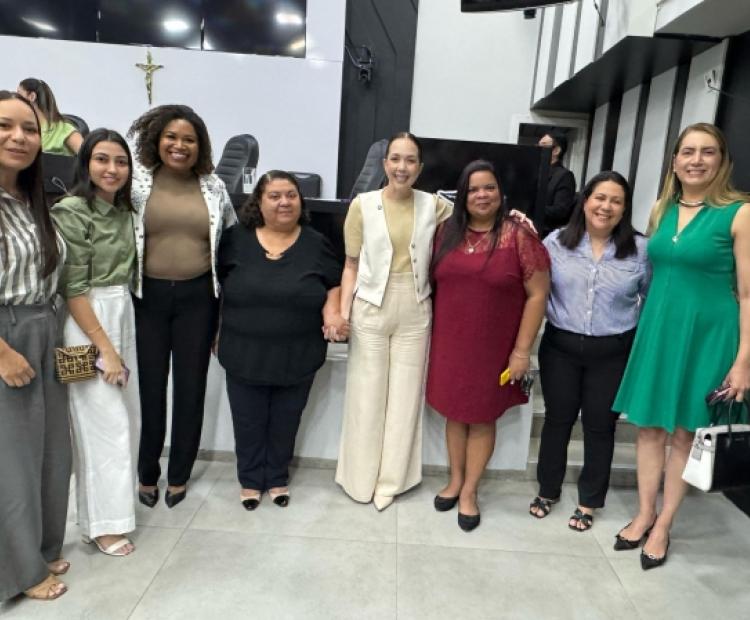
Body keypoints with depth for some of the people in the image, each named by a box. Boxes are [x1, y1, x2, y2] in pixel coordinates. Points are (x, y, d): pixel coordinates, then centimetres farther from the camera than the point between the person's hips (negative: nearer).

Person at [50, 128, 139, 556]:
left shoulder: (124, 210, 9)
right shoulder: (70, 212, -13)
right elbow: (73, 289, -16)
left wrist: (120, 340, 10)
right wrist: (105, 348, -17)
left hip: (124, 316, 7)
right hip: (86, 324, -7)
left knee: (125, 416, 13)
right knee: (104, 423, -2)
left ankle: (115, 498, 33)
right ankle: (104, 522, 13)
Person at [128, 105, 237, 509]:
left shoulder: (214, 187, 4)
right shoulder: (137, 182, -1)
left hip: (197, 297, 1)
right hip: (149, 296, -1)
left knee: (190, 386, 8)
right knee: (150, 385, 7)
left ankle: (179, 474, 26)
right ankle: (147, 474, 27)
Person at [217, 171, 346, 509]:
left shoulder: (316, 243, -2)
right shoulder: (235, 239, -2)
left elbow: (335, 284, 7)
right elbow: (215, 284, 7)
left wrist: (332, 310, -13)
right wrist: (215, 331, 3)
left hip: (297, 357, 0)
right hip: (245, 354, 0)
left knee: (285, 423, 15)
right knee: (248, 422, 13)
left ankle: (278, 478, 37)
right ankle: (251, 480, 35)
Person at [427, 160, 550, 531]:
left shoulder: (518, 236, -9)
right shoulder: (447, 233, 3)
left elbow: (537, 294, -9)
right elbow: (435, 283, 10)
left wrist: (522, 350, -10)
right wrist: (433, 336, 6)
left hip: (492, 347, -3)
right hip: (450, 343, 4)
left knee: (482, 418, 10)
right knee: (454, 413, 14)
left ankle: (469, 491, 26)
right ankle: (455, 480, 34)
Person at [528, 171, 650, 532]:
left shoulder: (641, 250, -4)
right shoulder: (556, 242, -2)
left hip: (612, 353, 0)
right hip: (560, 347, 1)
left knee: (600, 426, 12)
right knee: (557, 420, 13)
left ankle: (589, 501, 31)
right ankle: (547, 490, 33)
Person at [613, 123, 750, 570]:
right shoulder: (662, 210, 7)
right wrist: (646, 327, 11)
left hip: (706, 333, -4)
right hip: (657, 328, 5)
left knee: (685, 433, 8)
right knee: (649, 427, 11)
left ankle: (663, 527, 24)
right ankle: (645, 514, 29)